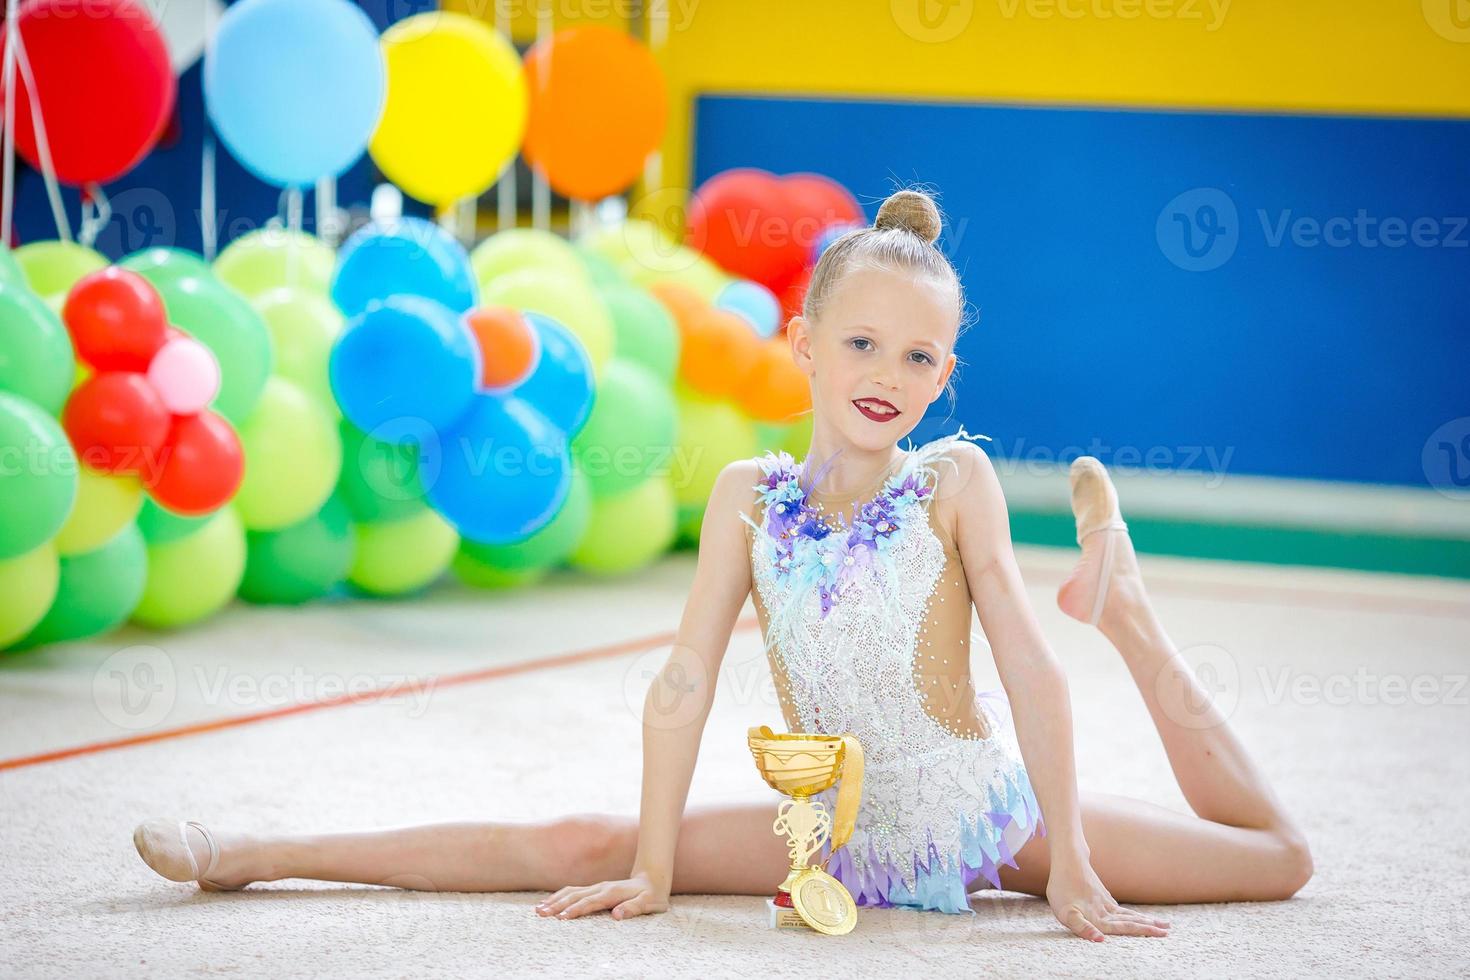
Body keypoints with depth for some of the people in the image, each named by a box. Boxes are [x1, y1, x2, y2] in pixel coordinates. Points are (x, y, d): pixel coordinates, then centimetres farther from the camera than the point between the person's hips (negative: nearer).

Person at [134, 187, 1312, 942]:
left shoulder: (954, 478, -11)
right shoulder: (751, 495, -5)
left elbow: (1030, 668, -13)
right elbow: (685, 682, -7)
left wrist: (1070, 866, -15)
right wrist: (652, 872, -10)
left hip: (982, 812, -1)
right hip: (836, 833, 1)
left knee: (1277, 863, 0)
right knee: (579, 846, -7)